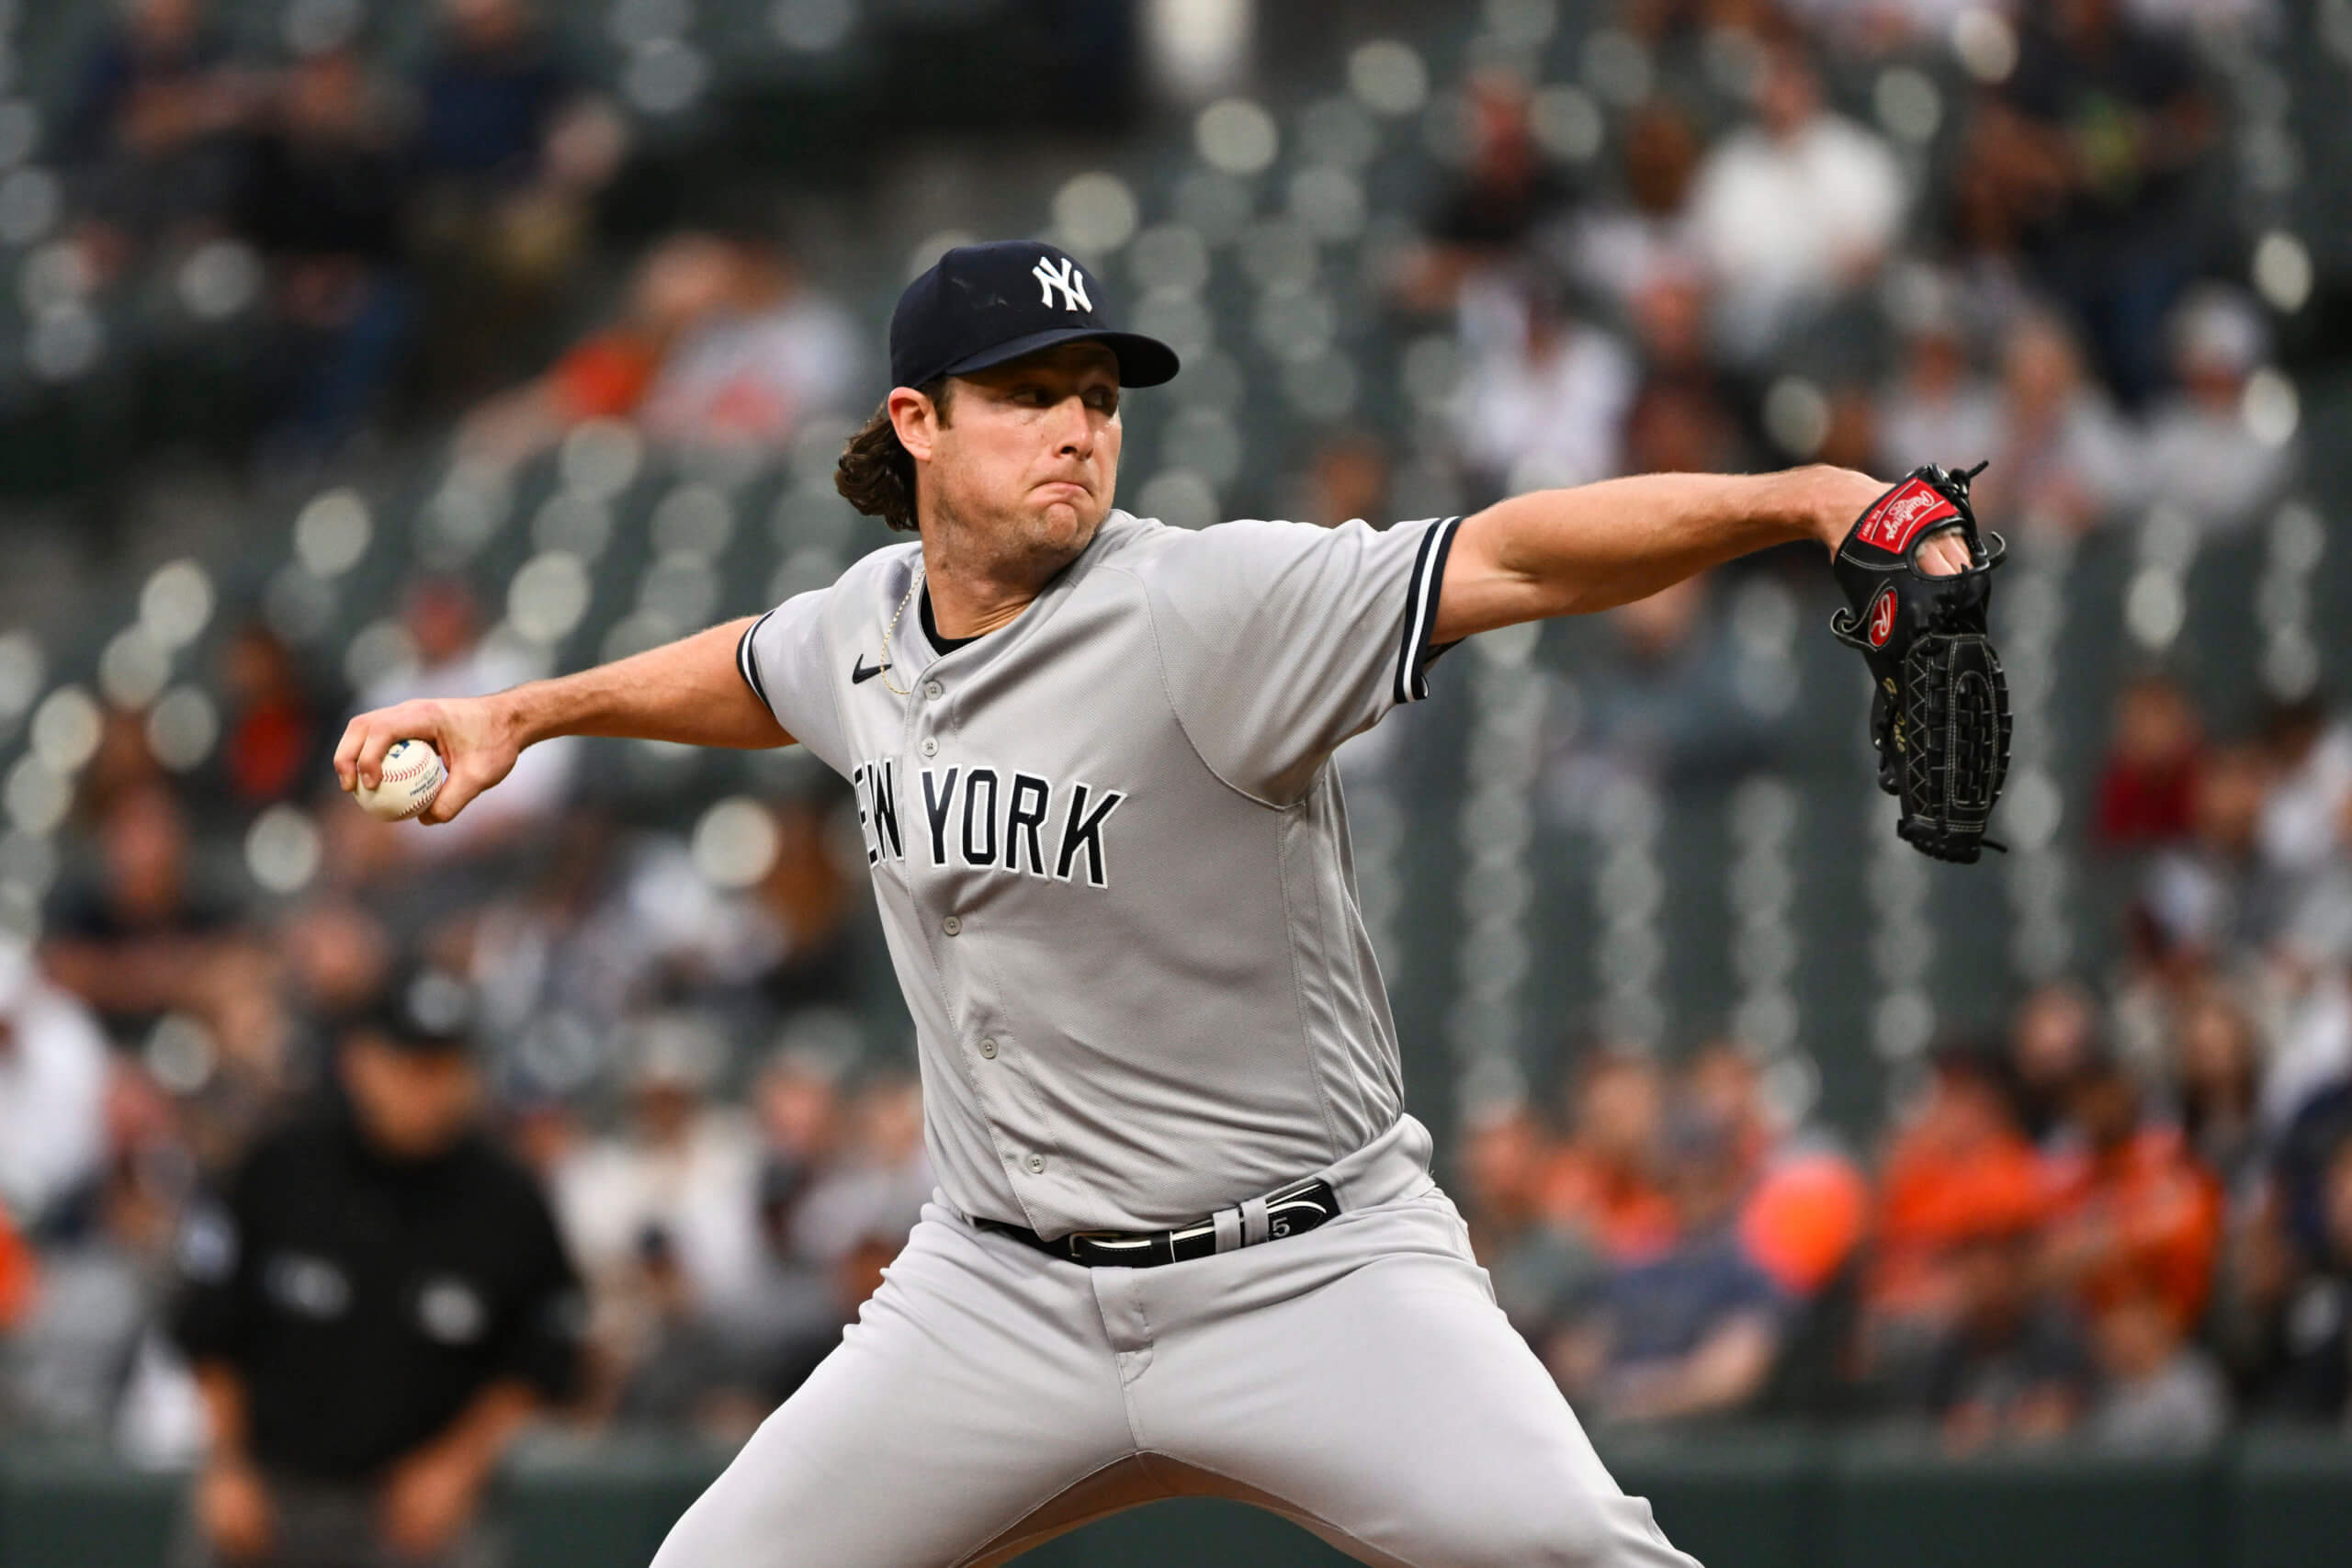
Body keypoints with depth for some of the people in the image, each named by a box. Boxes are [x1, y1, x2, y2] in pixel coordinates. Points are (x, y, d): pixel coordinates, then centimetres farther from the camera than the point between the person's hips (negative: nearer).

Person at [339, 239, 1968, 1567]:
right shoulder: (868, 622, 3)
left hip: (1310, 1265, -5)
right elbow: (757, 675, 30)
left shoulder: (1208, 606, -17)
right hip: (1002, 1285, 6)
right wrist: (522, 712, 31)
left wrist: (1789, 499, -43)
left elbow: (1512, 555, -31)